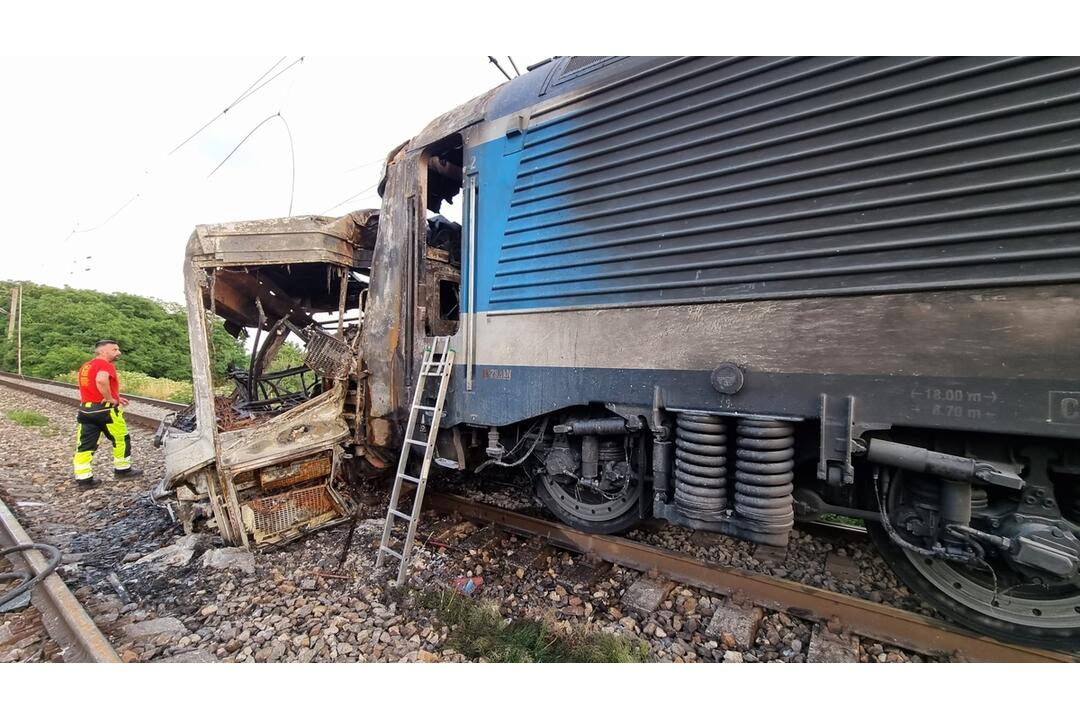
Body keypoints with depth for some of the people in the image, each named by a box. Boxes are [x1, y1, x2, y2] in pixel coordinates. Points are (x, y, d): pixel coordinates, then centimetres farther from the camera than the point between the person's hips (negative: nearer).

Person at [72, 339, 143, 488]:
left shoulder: (85, 366, 16)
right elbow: (101, 380, -34)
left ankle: (83, 478, 8)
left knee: (84, 445, 7)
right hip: (104, 410, -8)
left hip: (85, 410, 8)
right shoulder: (105, 365, -13)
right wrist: (110, 399, -21)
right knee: (121, 439, 10)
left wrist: (115, 398, 20)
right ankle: (122, 469, 21)